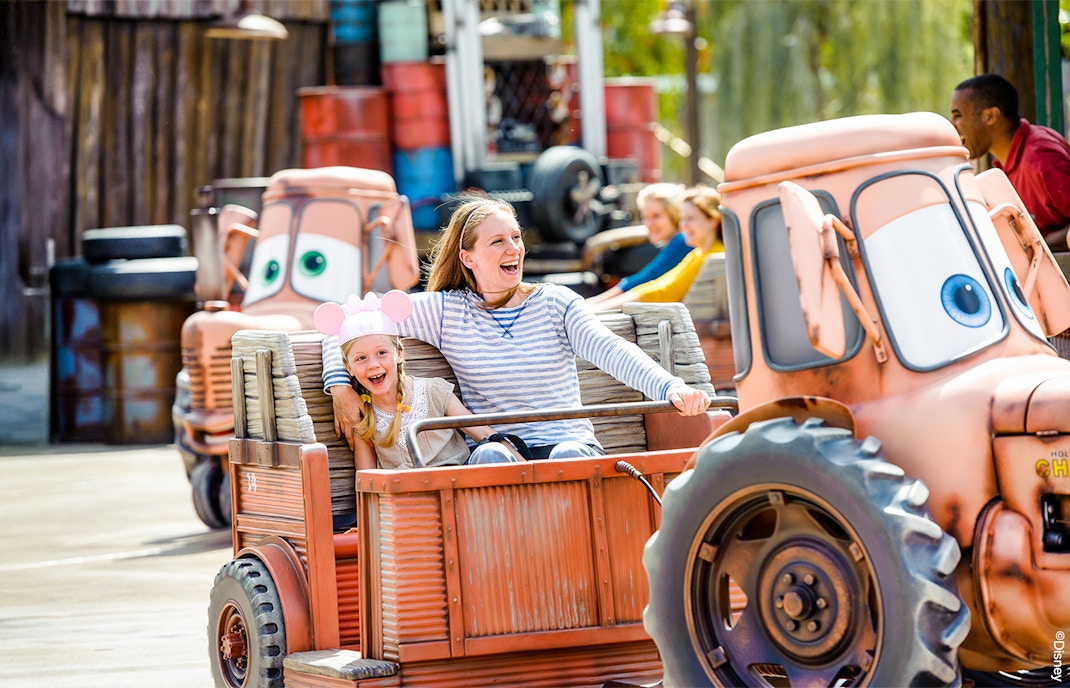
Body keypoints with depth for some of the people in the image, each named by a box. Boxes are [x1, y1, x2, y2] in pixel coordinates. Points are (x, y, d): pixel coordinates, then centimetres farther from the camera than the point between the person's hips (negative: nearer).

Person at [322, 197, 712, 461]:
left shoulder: (556, 303, 10)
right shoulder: (446, 311, 8)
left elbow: (610, 351, -7)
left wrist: (670, 388, -26)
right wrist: (340, 386, -8)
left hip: (570, 444, 1)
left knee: (568, 455, -34)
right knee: (490, 453, -34)